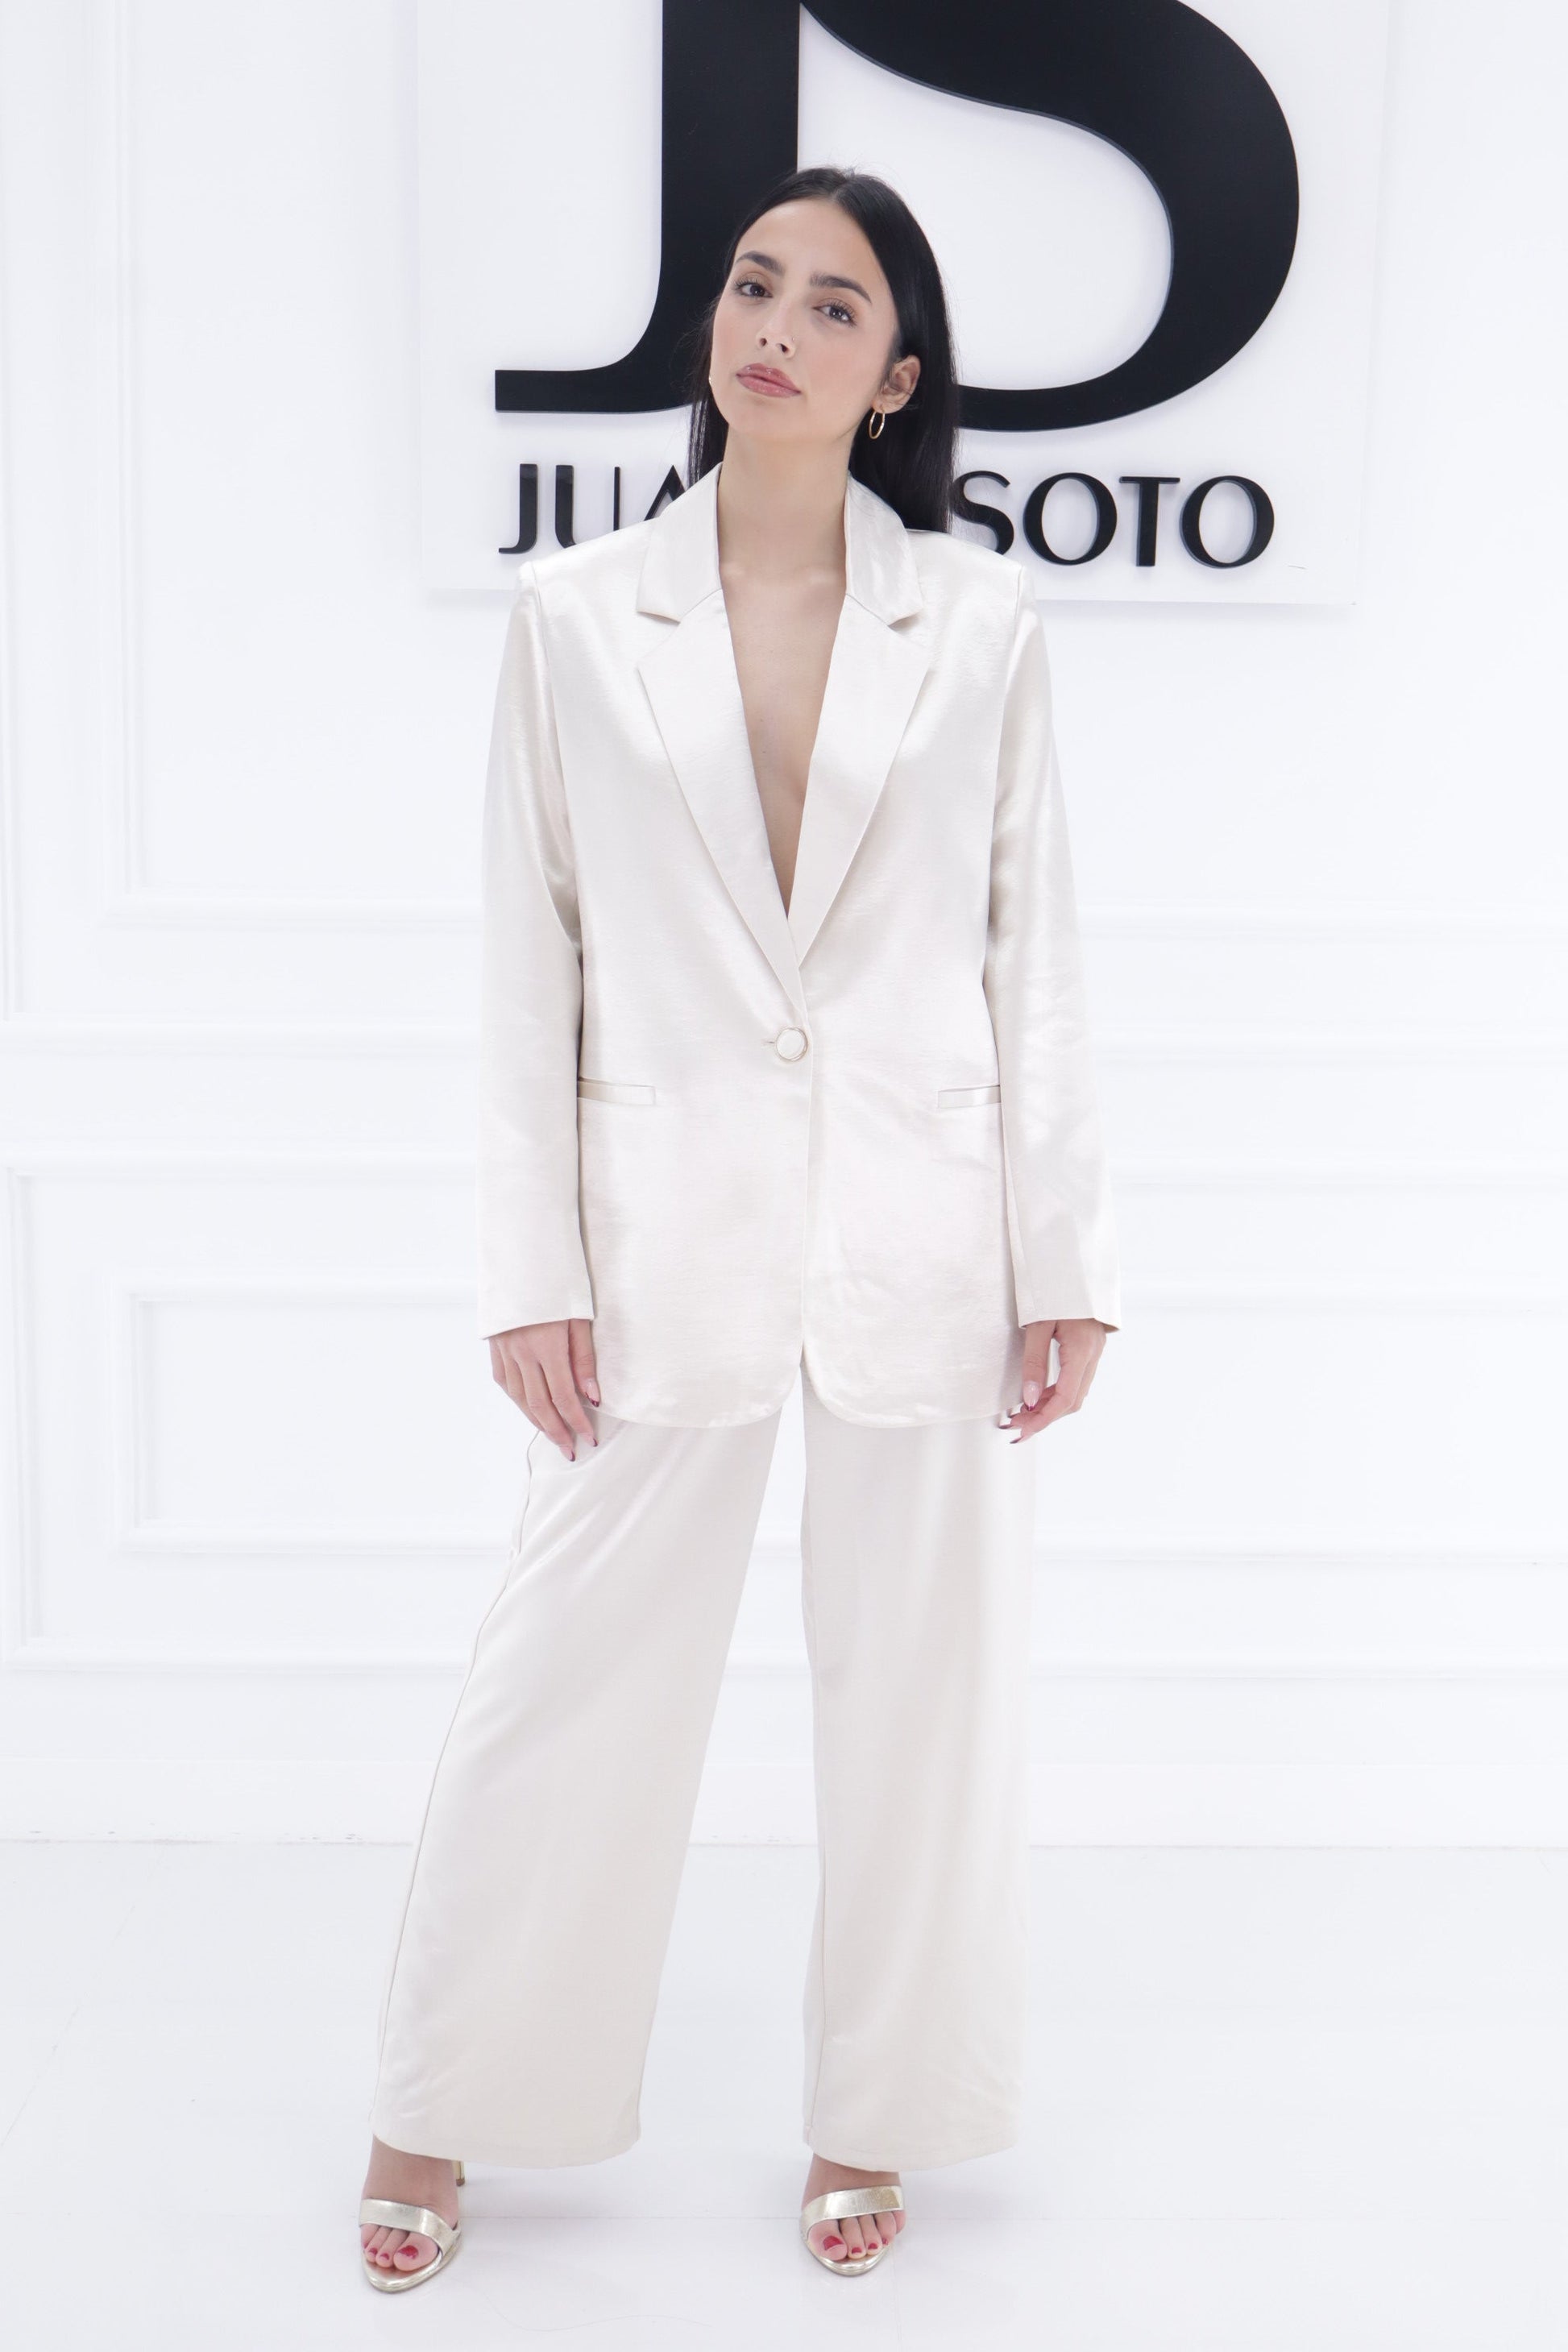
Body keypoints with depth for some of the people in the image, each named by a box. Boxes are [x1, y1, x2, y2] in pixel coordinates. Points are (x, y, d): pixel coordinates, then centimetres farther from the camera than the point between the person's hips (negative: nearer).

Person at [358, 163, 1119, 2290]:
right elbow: (529, 959, 2)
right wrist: (531, 1269, -2)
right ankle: (438, 2112, 31)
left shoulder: (979, 621, 3)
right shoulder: (576, 615, 2)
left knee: (918, 1687, 11)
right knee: (566, 1679, 8)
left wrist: (1064, 1260, 0)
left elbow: (1033, 950, 3)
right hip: (671, 1235, 0)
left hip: (924, 1239, 1)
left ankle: (869, 2114, 33)